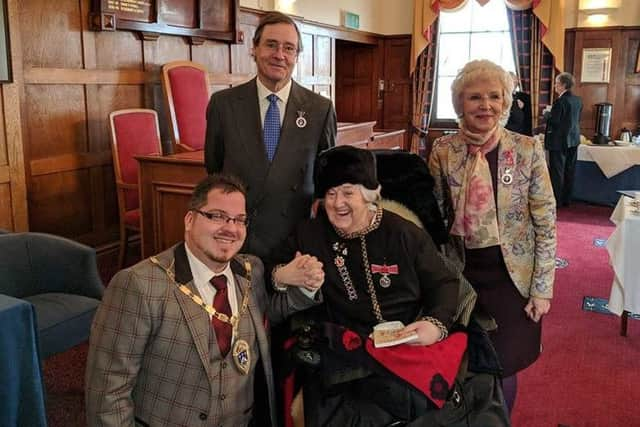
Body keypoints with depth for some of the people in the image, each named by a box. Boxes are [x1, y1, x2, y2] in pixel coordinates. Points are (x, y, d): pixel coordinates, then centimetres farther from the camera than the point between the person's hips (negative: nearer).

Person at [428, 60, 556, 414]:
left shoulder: (527, 150, -10)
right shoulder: (443, 151, -6)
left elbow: (546, 225, -6)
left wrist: (543, 289, -7)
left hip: (511, 276, -1)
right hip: (460, 274, 2)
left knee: (504, 368, 9)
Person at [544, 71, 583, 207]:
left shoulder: (560, 101, -19)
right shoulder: (578, 100, 6)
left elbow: (554, 121, -20)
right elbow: (577, 118, 14)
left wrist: (547, 114, -1)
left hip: (559, 141, -8)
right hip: (573, 140, 8)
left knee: (557, 171, 1)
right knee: (569, 171, 12)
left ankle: (557, 201, 6)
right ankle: (567, 199, 21)